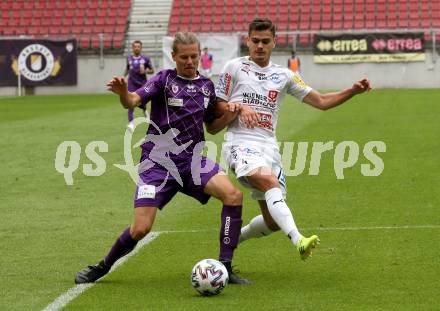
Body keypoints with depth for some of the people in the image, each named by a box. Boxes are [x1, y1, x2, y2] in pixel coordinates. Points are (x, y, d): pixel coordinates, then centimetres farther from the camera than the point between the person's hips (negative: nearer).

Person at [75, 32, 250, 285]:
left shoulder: (206, 85, 11)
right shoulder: (165, 79, -4)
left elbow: (212, 126, 22)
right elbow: (134, 100, -21)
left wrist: (230, 114, 1)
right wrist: (123, 93, -45)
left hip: (192, 160, 4)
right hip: (158, 162, -4)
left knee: (234, 195, -20)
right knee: (141, 228, -11)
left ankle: (225, 267, -11)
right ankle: (103, 267, 17)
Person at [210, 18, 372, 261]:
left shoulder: (283, 76, 15)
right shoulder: (235, 67, 6)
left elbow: (321, 101, 14)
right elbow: (217, 107, 6)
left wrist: (354, 91, 0)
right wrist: (238, 107, -14)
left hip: (269, 147, 5)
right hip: (241, 144, -5)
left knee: (273, 221, 2)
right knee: (270, 181, -36)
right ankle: (298, 241, -53)